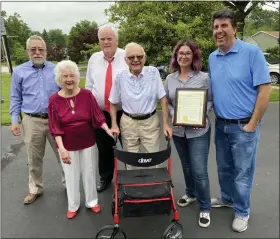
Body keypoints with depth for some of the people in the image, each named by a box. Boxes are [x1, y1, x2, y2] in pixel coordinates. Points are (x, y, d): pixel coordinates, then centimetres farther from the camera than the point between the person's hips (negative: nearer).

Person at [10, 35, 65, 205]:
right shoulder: (19, 72, 5)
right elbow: (16, 98, 8)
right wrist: (14, 120, 1)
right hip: (32, 121, 1)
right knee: (34, 159, 12)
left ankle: (69, 183, 28)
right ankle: (35, 189, 31)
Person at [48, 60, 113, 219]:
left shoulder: (87, 95, -9)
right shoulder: (54, 100, -9)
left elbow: (98, 116, -6)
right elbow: (55, 128, -9)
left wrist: (108, 130, -21)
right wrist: (62, 148, -15)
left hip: (88, 143, 1)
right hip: (68, 145, 0)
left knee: (89, 173, 14)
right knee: (71, 176, 13)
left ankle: (92, 201, 36)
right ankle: (73, 205, 34)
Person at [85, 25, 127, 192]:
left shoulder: (127, 57, -7)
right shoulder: (94, 59, 6)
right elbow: (89, 86, 11)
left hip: (124, 112, -3)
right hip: (100, 113, 4)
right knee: (104, 148, 17)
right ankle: (105, 178, 39)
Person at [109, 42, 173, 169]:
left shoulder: (153, 72, -5)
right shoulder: (120, 77, -3)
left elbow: (163, 99, -4)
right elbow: (113, 103, 6)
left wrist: (166, 124, -8)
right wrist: (114, 125, -3)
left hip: (150, 122, -1)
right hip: (128, 123, 1)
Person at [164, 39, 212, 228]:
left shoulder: (204, 77, -5)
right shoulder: (170, 79, 4)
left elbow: (210, 100, -1)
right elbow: (166, 102, 7)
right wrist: (173, 114, -11)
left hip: (199, 130, -3)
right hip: (178, 130, 4)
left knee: (199, 170, -3)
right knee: (186, 166, 20)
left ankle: (205, 208, 16)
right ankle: (190, 193, 44)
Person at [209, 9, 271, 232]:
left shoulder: (252, 52, -12)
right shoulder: (212, 58, 6)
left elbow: (265, 89, -13)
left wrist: (252, 125, -14)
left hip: (243, 126, -5)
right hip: (221, 124, 6)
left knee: (242, 171, 8)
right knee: (224, 168, 20)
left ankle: (242, 212, 28)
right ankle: (227, 198, 43)